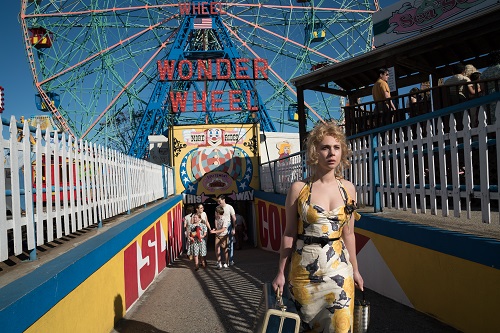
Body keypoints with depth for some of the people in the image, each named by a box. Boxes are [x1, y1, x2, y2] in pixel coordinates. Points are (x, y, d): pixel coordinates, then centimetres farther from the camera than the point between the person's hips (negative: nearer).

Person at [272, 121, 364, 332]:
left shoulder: (348, 188, 2)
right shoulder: (299, 188, -8)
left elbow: (348, 233, 10)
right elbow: (289, 234, -3)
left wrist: (355, 269, 14)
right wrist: (281, 272, -1)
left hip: (339, 268, 3)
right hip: (305, 269, -2)